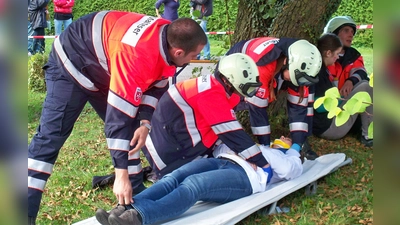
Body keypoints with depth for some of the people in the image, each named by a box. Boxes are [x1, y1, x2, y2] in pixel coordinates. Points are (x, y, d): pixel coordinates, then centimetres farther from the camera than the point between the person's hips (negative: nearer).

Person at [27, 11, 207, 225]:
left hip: (104, 69, 9)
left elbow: (155, 84, 0)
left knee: (130, 131, 7)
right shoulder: (137, 56, -40)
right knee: (50, 136, -14)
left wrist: (145, 123, -14)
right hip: (70, 65, -9)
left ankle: (135, 194, 16)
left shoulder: (169, 37, -15)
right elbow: (118, 115, -38)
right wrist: (121, 175, -36)